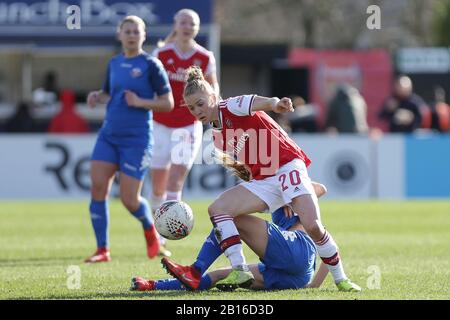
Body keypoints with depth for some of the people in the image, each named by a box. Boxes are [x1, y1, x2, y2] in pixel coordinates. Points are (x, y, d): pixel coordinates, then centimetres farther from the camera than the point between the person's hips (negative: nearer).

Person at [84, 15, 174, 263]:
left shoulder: (151, 65, -6)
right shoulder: (114, 63, 11)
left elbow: (167, 103, -6)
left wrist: (140, 102, -20)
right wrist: (97, 97, 0)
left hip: (137, 139, -5)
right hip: (109, 135, 5)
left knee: (129, 199, -6)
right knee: (98, 187, -9)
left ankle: (150, 231, 27)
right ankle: (102, 250, -1)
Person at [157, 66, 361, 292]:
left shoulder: (232, 107, -7)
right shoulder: (219, 139, 14)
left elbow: (261, 102, -29)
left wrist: (276, 104, -50)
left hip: (287, 167, -7)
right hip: (262, 182, 7)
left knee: (312, 226, -22)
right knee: (217, 209, -12)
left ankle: (341, 280, -5)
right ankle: (240, 272, -20)